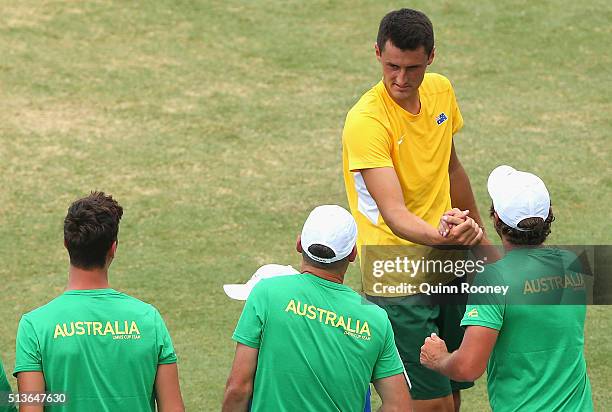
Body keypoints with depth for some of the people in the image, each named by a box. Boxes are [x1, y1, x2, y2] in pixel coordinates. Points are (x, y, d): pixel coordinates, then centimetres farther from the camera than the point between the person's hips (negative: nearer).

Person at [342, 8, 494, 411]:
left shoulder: (441, 91, 1)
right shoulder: (366, 121, -22)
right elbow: (394, 214, -30)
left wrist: (477, 232, 27)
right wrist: (439, 234, -49)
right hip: (398, 282, -7)